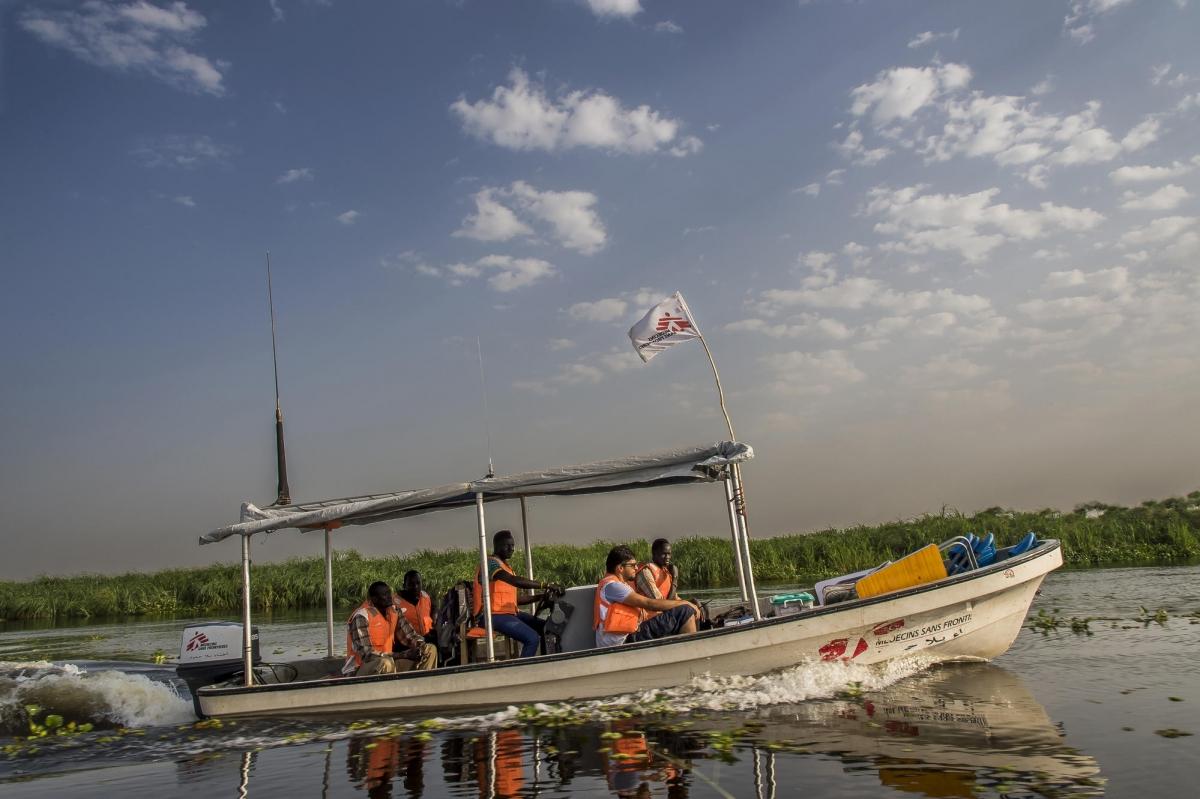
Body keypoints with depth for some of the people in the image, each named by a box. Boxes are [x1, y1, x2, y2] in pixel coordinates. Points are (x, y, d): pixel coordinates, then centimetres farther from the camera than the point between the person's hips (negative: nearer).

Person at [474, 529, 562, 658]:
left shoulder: (505, 566, 20)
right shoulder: (490, 563, -11)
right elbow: (516, 581, -28)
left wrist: (540, 597, 5)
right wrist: (546, 585, -30)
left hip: (510, 613, 10)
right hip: (494, 616, -10)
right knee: (532, 638, -25)